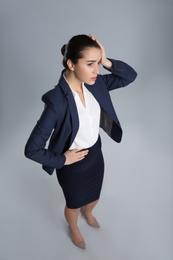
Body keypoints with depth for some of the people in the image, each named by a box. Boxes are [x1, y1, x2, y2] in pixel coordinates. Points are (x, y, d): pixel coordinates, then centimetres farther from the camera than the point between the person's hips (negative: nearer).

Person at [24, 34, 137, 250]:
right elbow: (32, 149, -30)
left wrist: (107, 62, -19)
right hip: (73, 163, -5)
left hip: (96, 153, 6)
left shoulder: (95, 83, -14)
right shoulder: (57, 101, -33)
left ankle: (87, 213, 69)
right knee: (73, 204, 26)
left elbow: (130, 75, -2)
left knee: (94, 198, 32)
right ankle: (73, 228, 61)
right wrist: (61, 160, -16)